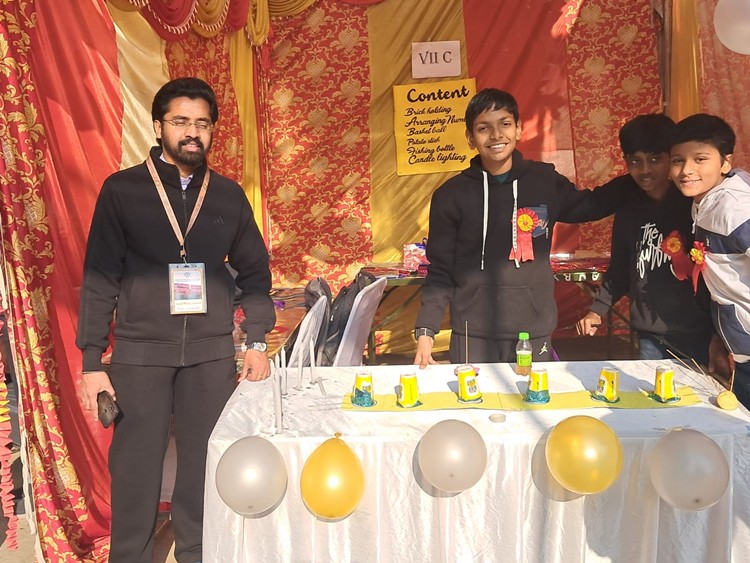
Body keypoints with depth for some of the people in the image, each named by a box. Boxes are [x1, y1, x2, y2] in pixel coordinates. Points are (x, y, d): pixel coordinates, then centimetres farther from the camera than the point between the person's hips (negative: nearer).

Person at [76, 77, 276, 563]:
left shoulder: (229, 195, 7)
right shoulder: (121, 190, 0)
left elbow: (254, 272, 11)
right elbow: (100, 279, -1)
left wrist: (258, 342, 4)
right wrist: (92, 361, -4)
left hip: (212, 352, 2)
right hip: (139, 352, -1)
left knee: (204, 465, 8)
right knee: (135, 468, 6)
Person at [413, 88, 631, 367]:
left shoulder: (545, 180, 2)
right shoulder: (451, 195, -2)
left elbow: (592, 205, 20)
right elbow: (441, 272, 1)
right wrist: (425, 331, -7)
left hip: (534, 332, 2)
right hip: (472, 336, -1)